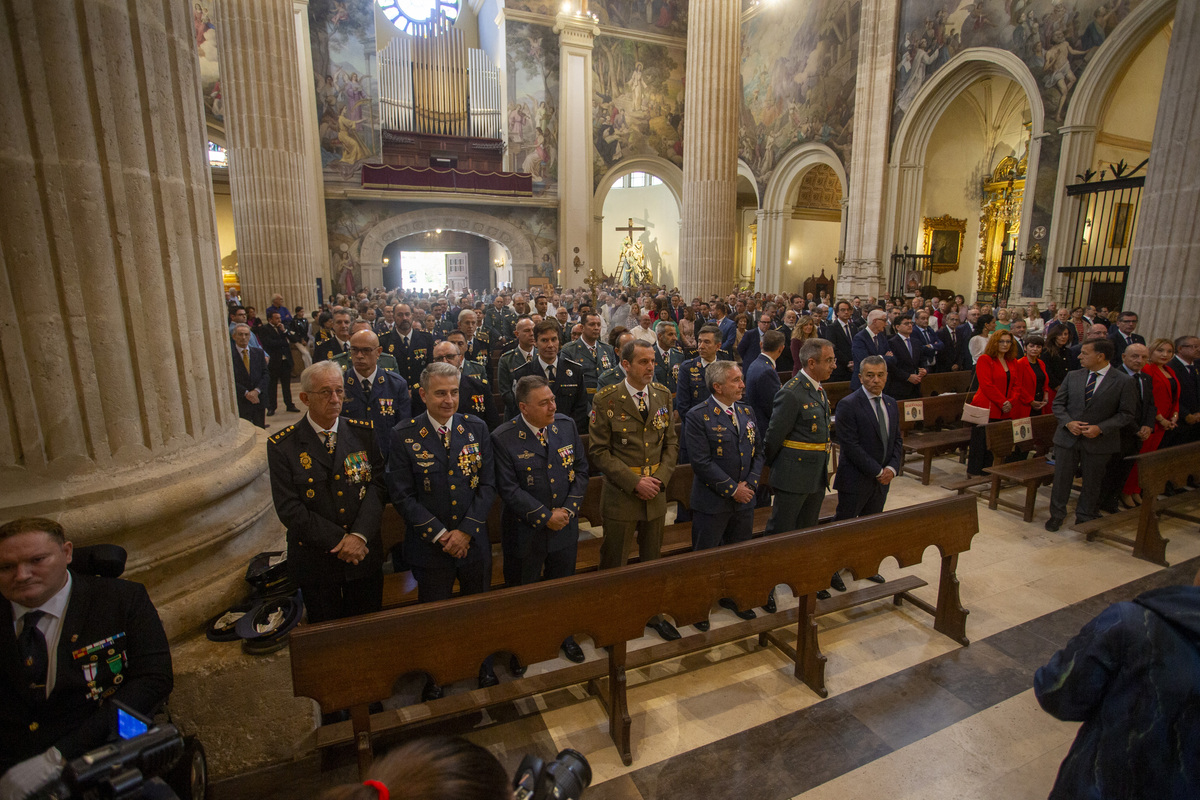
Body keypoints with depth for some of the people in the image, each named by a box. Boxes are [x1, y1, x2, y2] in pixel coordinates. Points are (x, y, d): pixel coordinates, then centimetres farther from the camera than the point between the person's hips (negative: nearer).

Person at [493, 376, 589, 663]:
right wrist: (546, 517, -18)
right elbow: (509, 489, -19)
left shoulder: (567, 425, -4)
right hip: (526, 531, -3)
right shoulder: (503, 438, -18)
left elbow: (581, 470, 0)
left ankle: (564, 634, 48)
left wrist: (568, 509, -10)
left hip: (565, 528, 4)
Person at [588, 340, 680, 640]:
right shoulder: (606, 400, -13)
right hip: (621, 494, -4)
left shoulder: (662, 395, 3)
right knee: (613, 562, 9)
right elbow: (599, 451, -13)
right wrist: (634, 482, -18)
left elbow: (672, 441, 7)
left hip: (656, 492, 5)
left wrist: (660, 478, -8)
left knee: (653, 558, 20)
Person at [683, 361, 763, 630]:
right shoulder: (698, 416, -15)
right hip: (712, 502, -6)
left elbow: (758, 451, 9)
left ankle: (732, 596, 43)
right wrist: (732, 489, -18)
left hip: (744, 499, 6)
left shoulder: (746, 412, 7)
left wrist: (750, 483, -6)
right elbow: (702, 462, -19)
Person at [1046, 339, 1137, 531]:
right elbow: (1058, 403, 7)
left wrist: (1100, 428, -18)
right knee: (1061, 479, 8)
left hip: (1099, 442, -2)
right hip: (1067, 438, 2)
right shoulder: (1073, 376, 3)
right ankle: (1056, 515, 24)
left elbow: (1127, 413, -5)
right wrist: (1068, 422, -10)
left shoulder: (1124, 381, -6)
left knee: (1092, 483, 12)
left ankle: (1085, 518, 30)